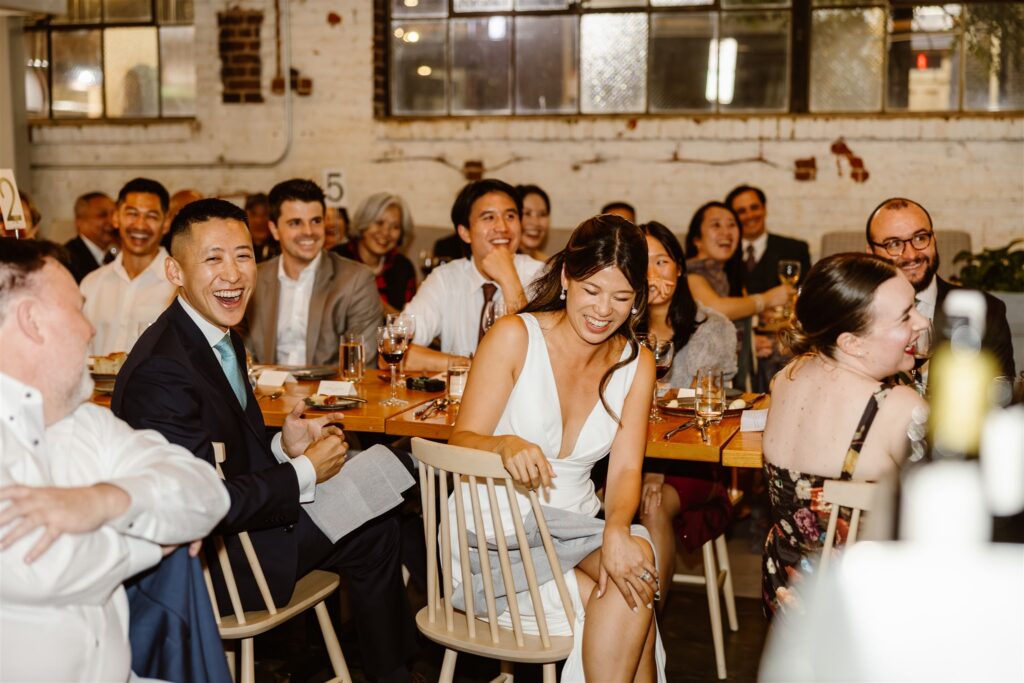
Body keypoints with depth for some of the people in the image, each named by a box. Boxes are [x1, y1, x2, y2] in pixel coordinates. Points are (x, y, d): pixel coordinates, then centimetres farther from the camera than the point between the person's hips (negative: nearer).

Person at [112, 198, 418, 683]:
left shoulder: (222, 336, 4)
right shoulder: (160, 370, -26)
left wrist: (284, 448, -6)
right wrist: (305, 472, -18)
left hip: (233, 517, 9)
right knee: (373, 528, -3)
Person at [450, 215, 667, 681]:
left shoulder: (635, 363, 5)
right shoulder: (516, 336, -9)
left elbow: (625, 470, -3)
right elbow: (461, 442, -11)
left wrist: (616, 529, -24)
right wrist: (505, 446, -34)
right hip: (496, 537, -4)